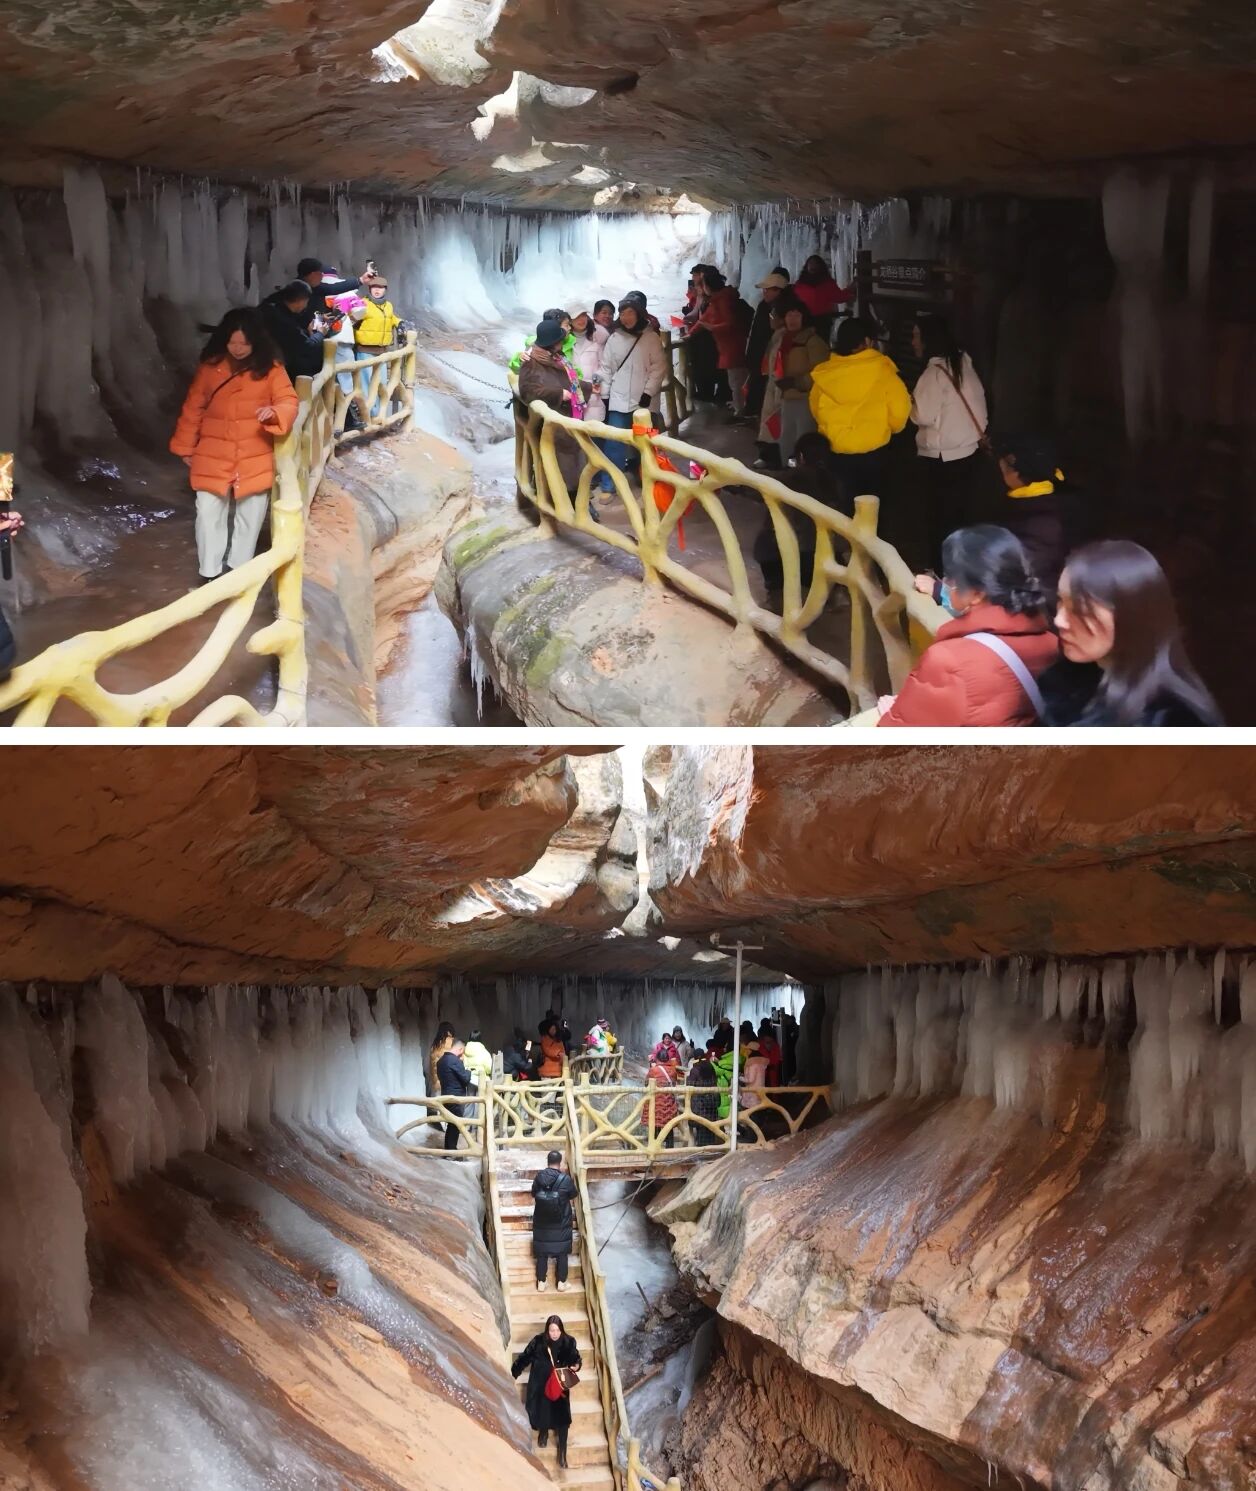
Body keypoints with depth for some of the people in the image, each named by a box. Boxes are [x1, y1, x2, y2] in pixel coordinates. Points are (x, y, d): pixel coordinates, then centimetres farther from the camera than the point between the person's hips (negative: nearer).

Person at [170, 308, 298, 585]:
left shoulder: (270, 368, -5)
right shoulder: (209, 367, -1)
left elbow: (289, 401, -10)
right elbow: (193, 409, 5)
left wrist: (275, 412, -33)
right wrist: (186, 447, 7)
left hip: (255, 458, 0)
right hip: (213, 456, 1)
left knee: (250, 515, 9)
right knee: (209, 513, 0)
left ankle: (238, 567, 27)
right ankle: (210, 571, 13)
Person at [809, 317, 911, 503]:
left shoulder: (825, 373, -3)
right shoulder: (882, 370, -13)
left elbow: (816, 411, 9)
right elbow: (899, 410, -14)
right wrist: (891, 428, 8)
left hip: (836, 452, 2)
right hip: (873, 451, -2)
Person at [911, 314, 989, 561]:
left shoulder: (935, 372, -18)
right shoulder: (963, 362, 6)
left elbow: (923, 416, -19)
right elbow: (979, 401, 14)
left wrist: (909, 401, -1)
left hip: (945, 458, -7)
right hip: (971, 452, 7)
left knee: (944, 520, 3)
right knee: (964, 517, 15)